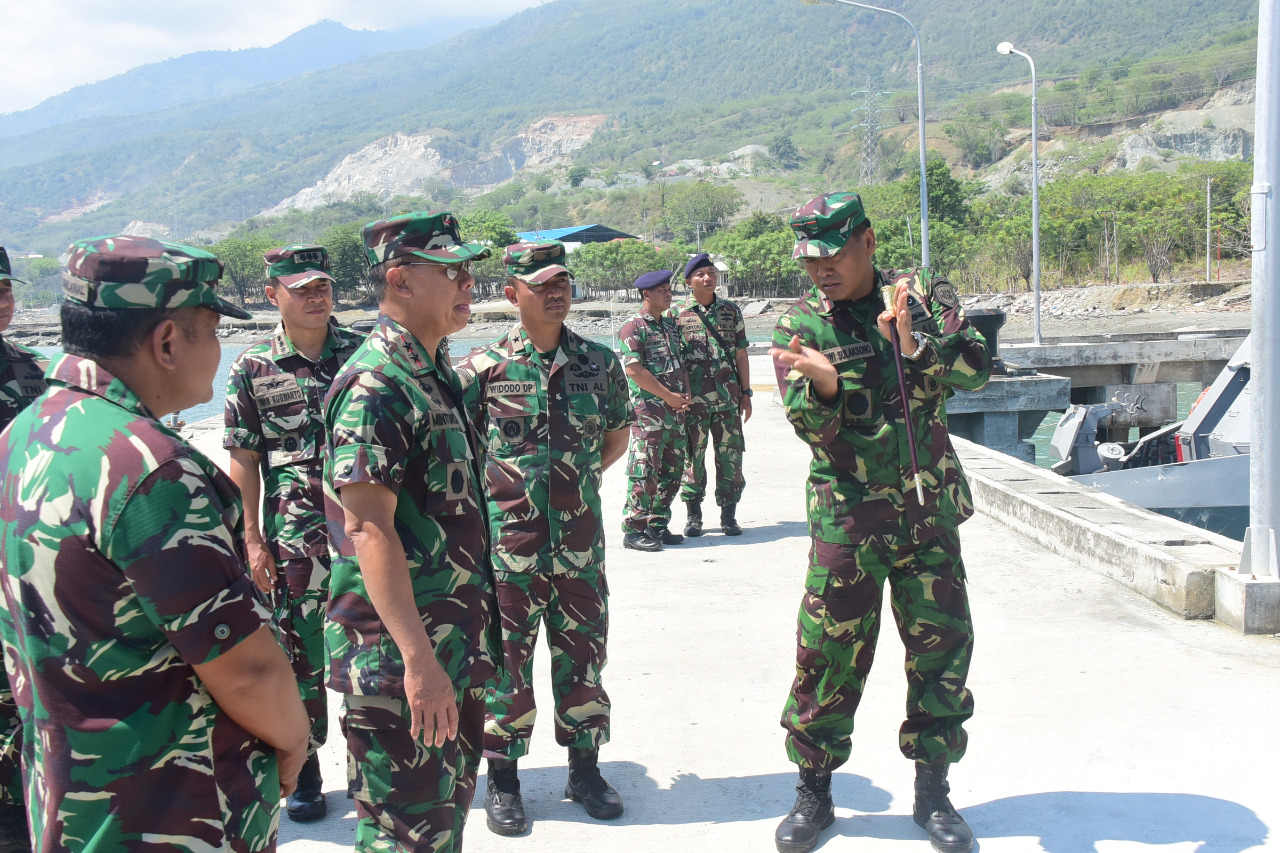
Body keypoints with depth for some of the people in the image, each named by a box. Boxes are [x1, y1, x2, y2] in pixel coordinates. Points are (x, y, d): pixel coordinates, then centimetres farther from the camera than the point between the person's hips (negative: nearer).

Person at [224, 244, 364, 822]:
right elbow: (244, 460, 1)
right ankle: (304, 773, 22)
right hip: (296, 535, -1)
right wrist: (253, 539, -3)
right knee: (301, 651, 6)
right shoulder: (252, 369, 0)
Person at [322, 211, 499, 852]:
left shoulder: (437, 372, 11)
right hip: (400, 656, -9)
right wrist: (418, 658, -26)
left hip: (457, 648, 9)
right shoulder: (374, 385, -18)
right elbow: (368, 529, -24)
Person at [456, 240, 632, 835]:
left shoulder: (599, 363, 3)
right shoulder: (484, 368, -5)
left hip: (580, 541, 3)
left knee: (583, 656, 12)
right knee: (506, 659, 6)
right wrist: (493, 487, 4)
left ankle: (584, 769, 28)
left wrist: (575, 478, 11)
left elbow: (618, 435, 17)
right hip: (508, 540, -2)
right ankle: (502, 780, 21)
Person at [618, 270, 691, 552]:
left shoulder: (670, 325, 18)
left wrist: (686, 395, 3)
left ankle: (658, 525, 19)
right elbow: (634, 369, -16)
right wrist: (669, 396, -13)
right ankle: (634, 531, -1)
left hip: (676, 411, 8)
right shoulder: (633, 327, -7)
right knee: (644, 473, -7)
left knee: (671, 471, 10)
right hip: (648, 412, -8)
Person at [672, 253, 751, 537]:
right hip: (692, 399, -2)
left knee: (730, 455, 3)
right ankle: (693, 516, 14)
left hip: (728, 397, 2)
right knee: (692, 456, 4)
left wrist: (746, 393, 7)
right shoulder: (678, 314, 3)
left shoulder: (731, 311, 10)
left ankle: (728, 515, 13)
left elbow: (740, 355, 12)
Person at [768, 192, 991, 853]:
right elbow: (813, 427, -12)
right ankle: (814, 791, 20)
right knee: (828, 655, 1)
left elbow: (976, 369, -11)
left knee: (942, 649, 7)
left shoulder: (922, 296, 1)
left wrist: (912, 342, -27)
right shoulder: (800, 324, -3)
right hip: (846, 518, -2)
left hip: (930, 509, 2)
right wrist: (822, 383, -32)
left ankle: (932, 792, 24)